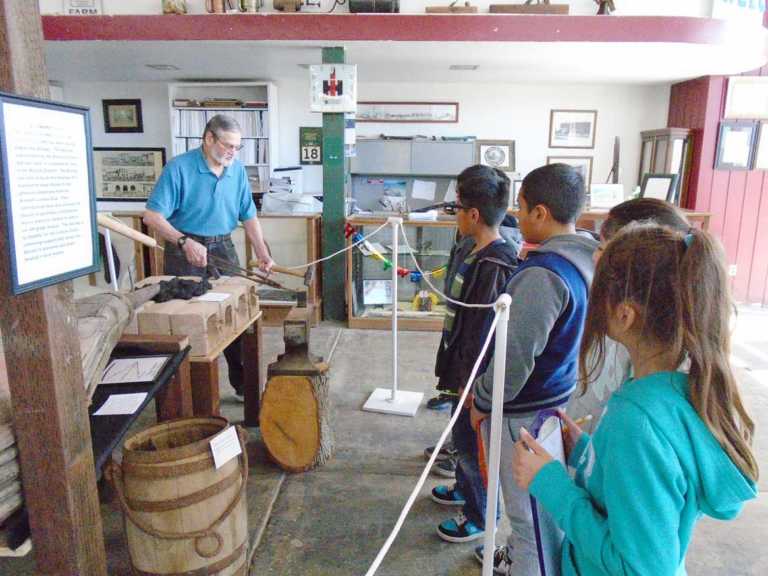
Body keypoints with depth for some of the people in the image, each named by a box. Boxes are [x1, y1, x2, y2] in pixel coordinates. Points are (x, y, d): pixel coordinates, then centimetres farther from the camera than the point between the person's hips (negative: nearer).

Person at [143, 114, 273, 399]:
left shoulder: (237, 170, 3)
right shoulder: (179, 168, -13)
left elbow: (248, 216, 9)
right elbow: (152, 216, -16)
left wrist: (262, 253, 0)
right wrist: (185, 242, -26)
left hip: (223, 248, 5)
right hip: (185, 251, -5)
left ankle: (243, 384, 22)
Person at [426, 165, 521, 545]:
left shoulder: (493, 267, -28)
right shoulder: (470, 248, 2)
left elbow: (484, 331, -25)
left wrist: (470, 383, -18)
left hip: (477, 372, -9)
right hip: (464, 363, 9)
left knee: (470, 443, 10)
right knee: (463, 436, 27)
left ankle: (481, 516, 32)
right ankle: (465, 489, 50)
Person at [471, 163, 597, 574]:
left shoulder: (542, 275, -28)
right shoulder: (586, 259, 0)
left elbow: (515, 358, -25)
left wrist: (482, 403, -11)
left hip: (524, 411, -9)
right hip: (559, 396, 9)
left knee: (527, 505, 11)